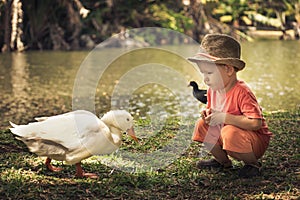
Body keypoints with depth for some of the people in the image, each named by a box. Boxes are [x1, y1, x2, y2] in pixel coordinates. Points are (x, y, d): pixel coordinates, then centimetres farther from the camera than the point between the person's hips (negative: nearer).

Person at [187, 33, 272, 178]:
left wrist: (225, 117, -33)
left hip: (257, 142, -8)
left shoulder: (241, 92, -27)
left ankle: (253, 164, -9)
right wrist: (208, 113, -8)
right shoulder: (213, 90, -1)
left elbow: (256, 123, -35)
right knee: (202, 125, -1)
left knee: (230, 132, -36)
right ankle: (223, 160, 14)